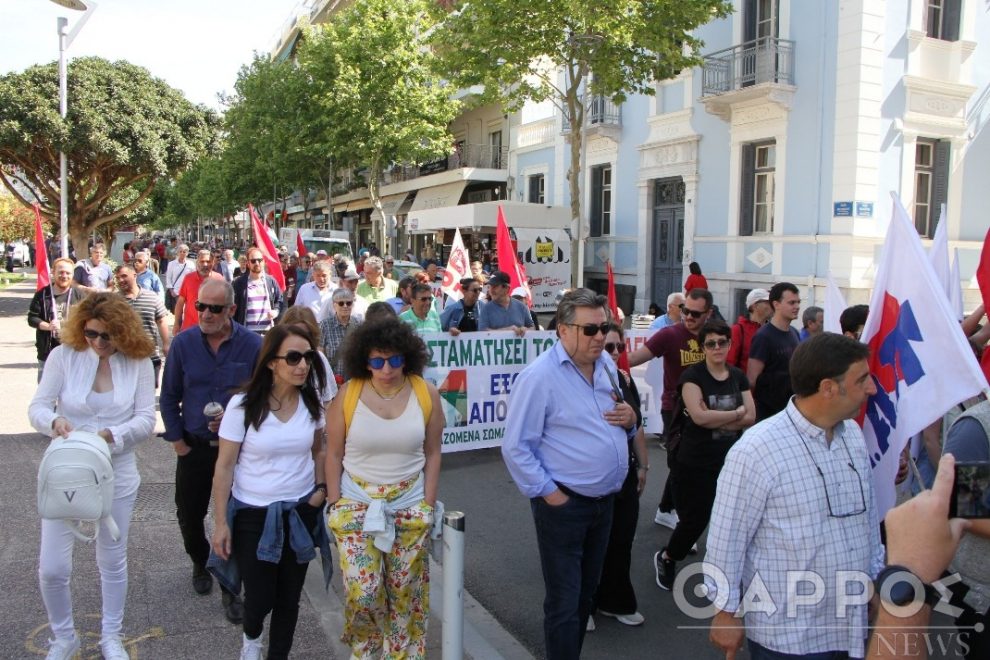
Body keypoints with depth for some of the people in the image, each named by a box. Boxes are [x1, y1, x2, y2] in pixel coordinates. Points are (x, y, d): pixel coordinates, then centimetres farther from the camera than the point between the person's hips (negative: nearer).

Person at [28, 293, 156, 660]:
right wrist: (54, 421, -31)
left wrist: (109, 434, -27)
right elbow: (36, 408, -9)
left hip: (117, 475, 0)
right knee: (52, 568, 2)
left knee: (113, 562, 15)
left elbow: (146, 420, -10)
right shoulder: (63, 355, -9)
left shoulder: (138, 362, -8)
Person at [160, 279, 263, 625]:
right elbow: (169, 397, 3)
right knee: (189, 515, 14)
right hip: (194, 446, 2)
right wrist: (177, 441, 0)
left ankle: (230, 588, 20)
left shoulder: (252, 345, -10)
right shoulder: (183, 343, -6)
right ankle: (200, 563, 44)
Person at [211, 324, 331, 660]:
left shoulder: (312, 401, -3)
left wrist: (321, 487, -2)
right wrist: (221, 522, -9)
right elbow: (224, 467, -9)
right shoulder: (243, 404, -14)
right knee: (260, 597, 6)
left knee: (289, 597, 12)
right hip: (253, 515, -3)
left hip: (300, 513, 3)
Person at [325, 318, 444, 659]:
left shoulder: (426, 393, -7)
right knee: (362, 591, -1)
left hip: (410, 506, 1)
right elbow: (334, 455, -2)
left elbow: (432, 454, 0)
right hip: (357, 505, -1)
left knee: (405, 590, 9)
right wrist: (334, 505, -3)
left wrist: (428, 506, -2)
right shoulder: (348, 394, -10)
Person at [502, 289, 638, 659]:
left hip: (604, 500, 7)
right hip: (564, 504, -7)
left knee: (587, 593, 21)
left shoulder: (606, 365, 5)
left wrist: (630, 419, -3)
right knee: (564, 602, 3)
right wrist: (549, 494, -16)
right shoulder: (540, 376, -18)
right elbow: (516, 448, -17)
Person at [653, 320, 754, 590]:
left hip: (731, 461, 5)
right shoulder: (693, 375, -9)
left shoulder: (738, 376, 7)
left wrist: (714, 418, -14)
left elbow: (751, 417, -2)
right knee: (695, 519, 2)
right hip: (696, 463, -5)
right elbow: (699, 416, -22)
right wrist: (735, 413, -10)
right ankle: (665, 558, 28)